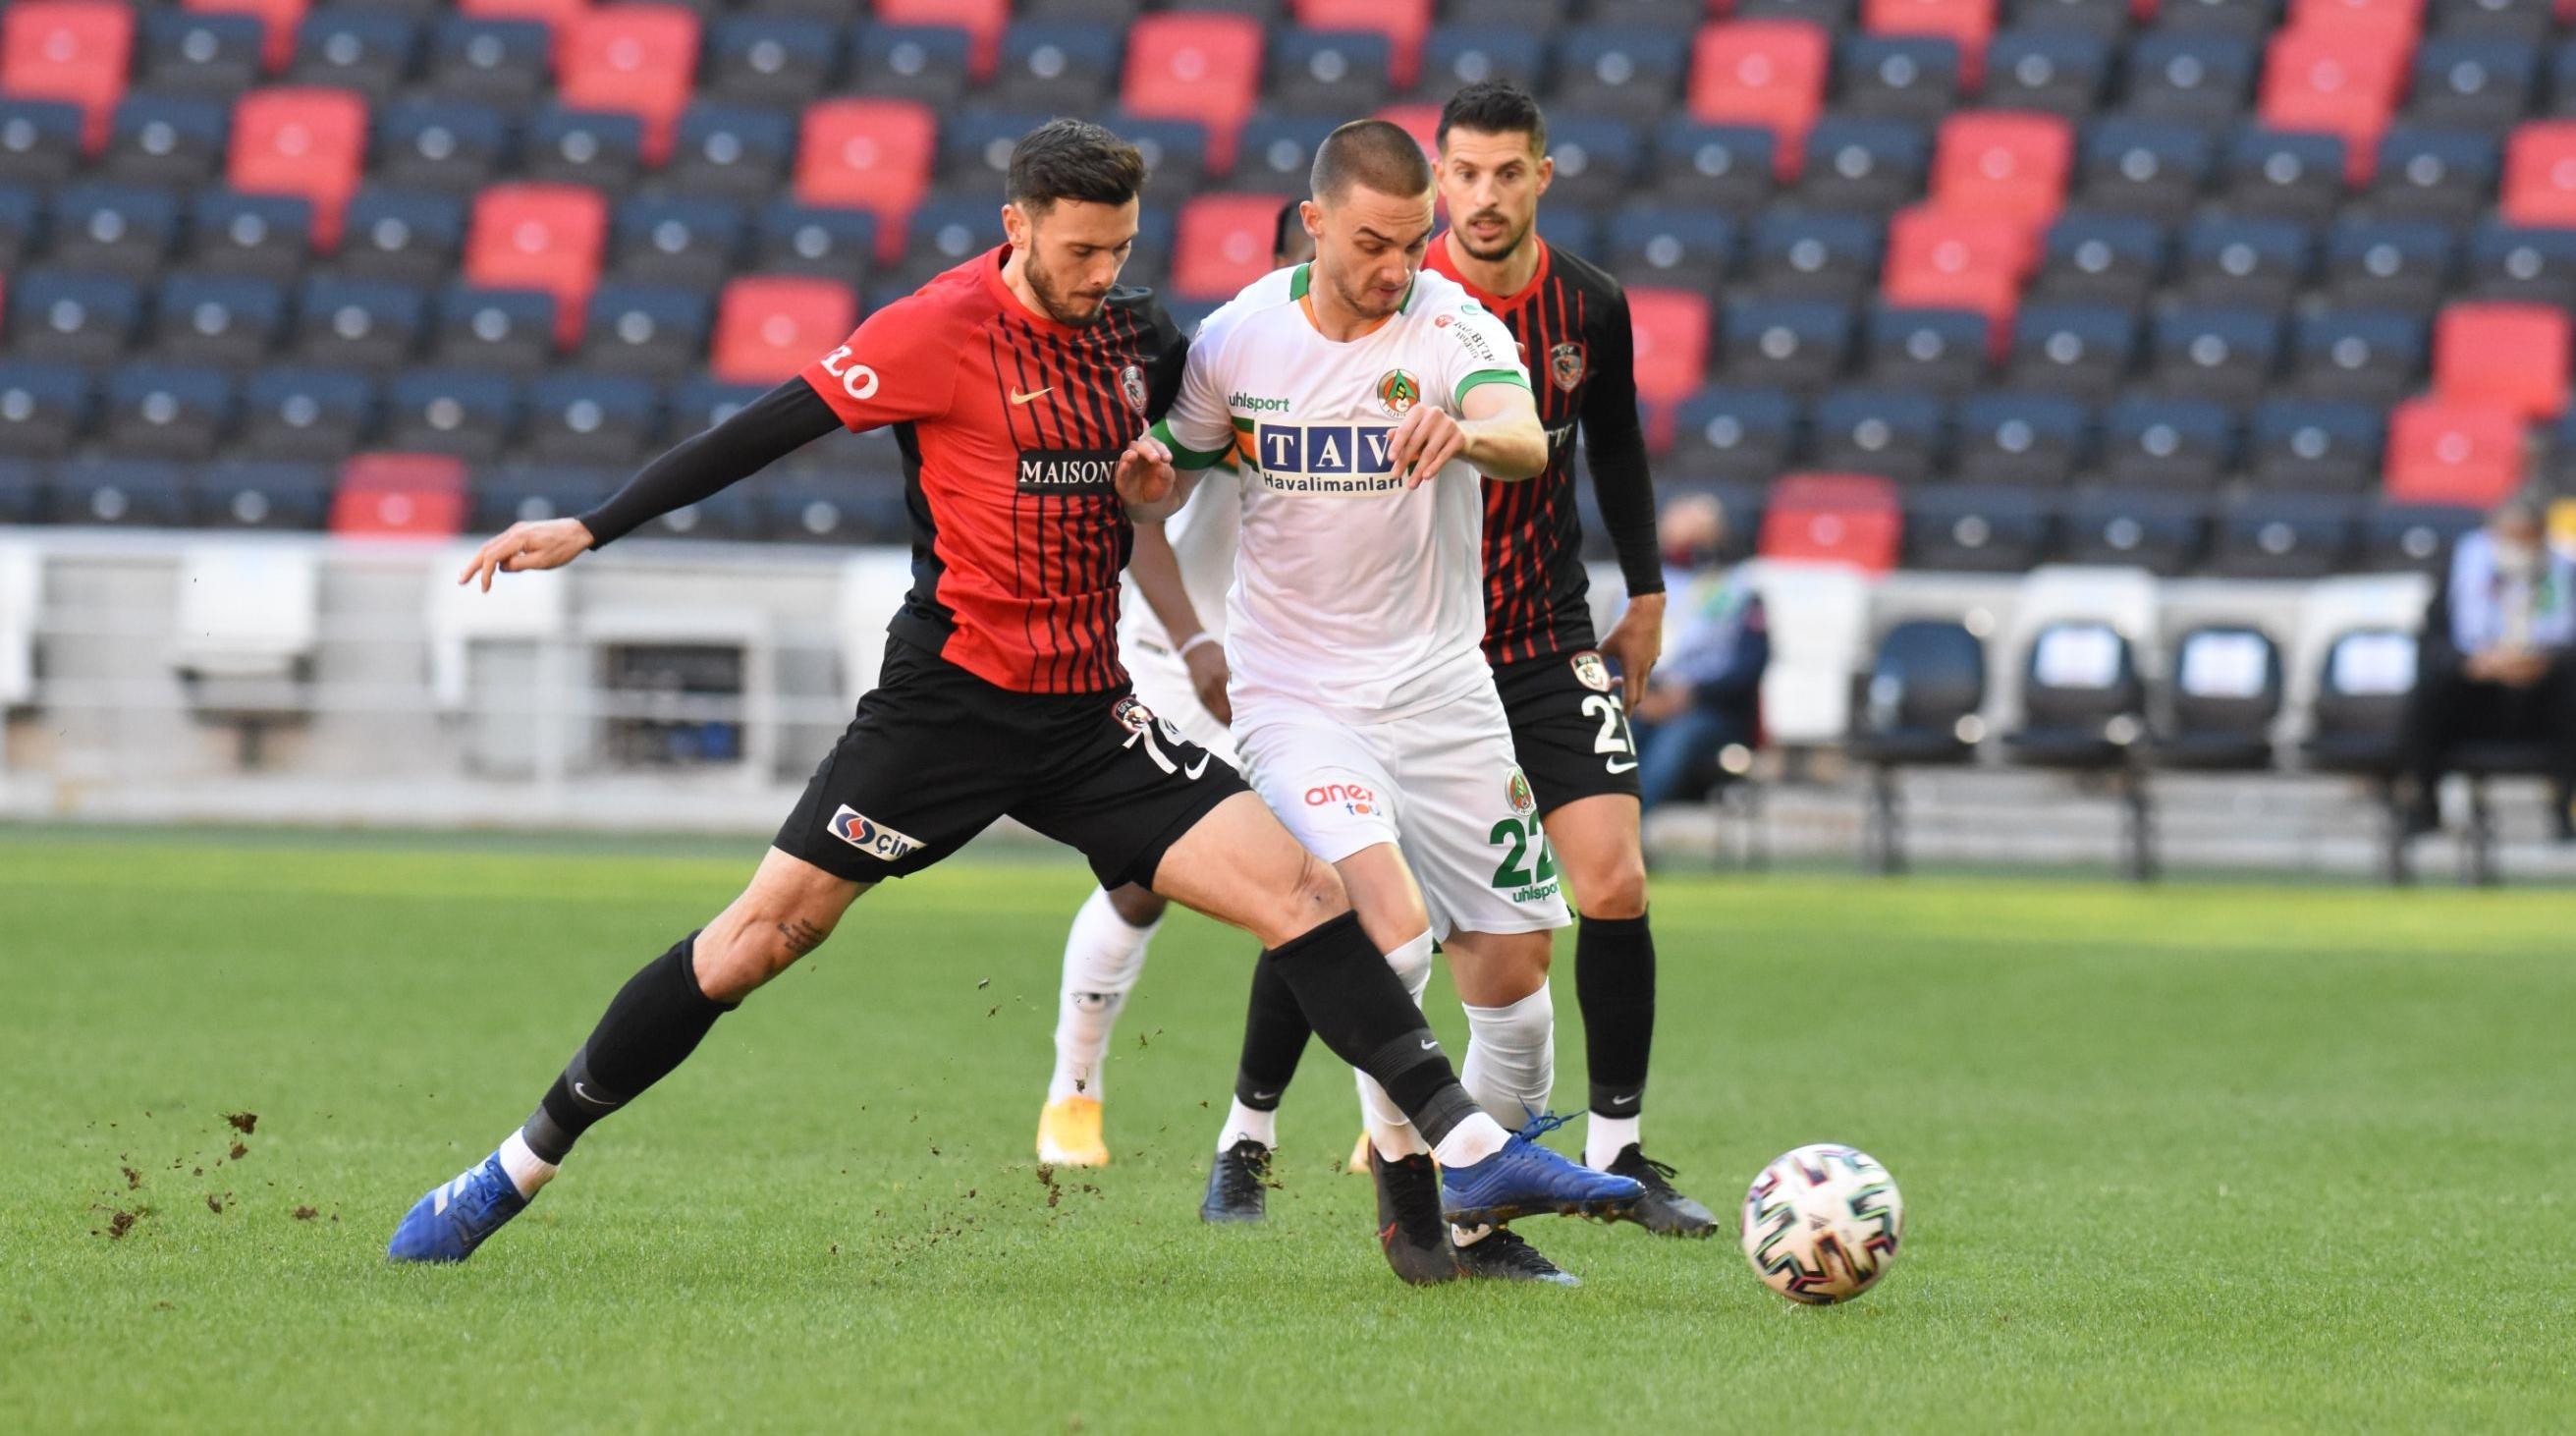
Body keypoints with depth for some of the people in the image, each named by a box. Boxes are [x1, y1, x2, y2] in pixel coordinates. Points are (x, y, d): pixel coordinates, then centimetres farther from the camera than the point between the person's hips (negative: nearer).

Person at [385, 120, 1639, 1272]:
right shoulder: (946, 328, -11)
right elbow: (768, 429, -10)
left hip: (1090, 717, 5)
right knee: (767, 931, -6)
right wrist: (587, 530, -12)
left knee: (1301, 893, -8)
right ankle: (522, 1164, 6)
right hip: (951, 696, -5)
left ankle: (1470, 1148, -9)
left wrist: (1154, 479, 2)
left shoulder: (1133, 336, 7)